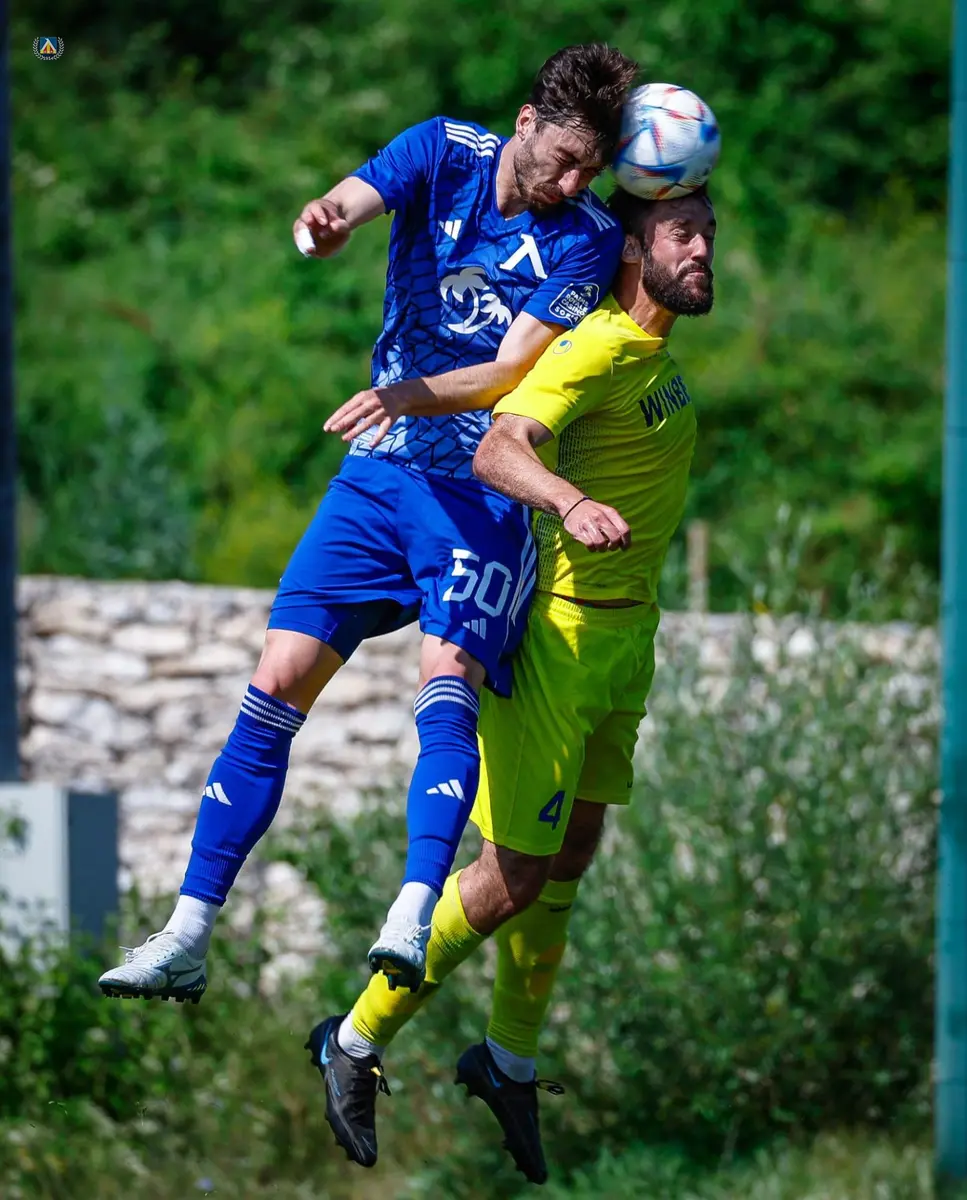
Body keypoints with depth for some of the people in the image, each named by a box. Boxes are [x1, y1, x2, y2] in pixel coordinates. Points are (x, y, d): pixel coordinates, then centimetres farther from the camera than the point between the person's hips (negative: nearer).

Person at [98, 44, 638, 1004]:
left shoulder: (588, 237, -6)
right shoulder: (442, 153, 1)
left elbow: (513, 370, -13)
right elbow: (356, 198, -17)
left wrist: (414, 395, -32)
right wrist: (326, 222, -43)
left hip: (486, 492, -3)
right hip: (378, 477, 3)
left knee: (446, 682, -25)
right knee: (277, 683, -5)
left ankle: (411, 922, -36)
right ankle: (187, 939, -1)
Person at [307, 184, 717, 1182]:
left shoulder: (659, 346, 8)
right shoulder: (598, 350, -21)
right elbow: (499, 450, -37)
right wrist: (568, 500, -55)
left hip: (627, 629, 9)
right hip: (561, 626, -9)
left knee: (571, 854, 14)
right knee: (515, 875, -6)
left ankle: (510, 1062, 28)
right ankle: (356, 1044, 9)